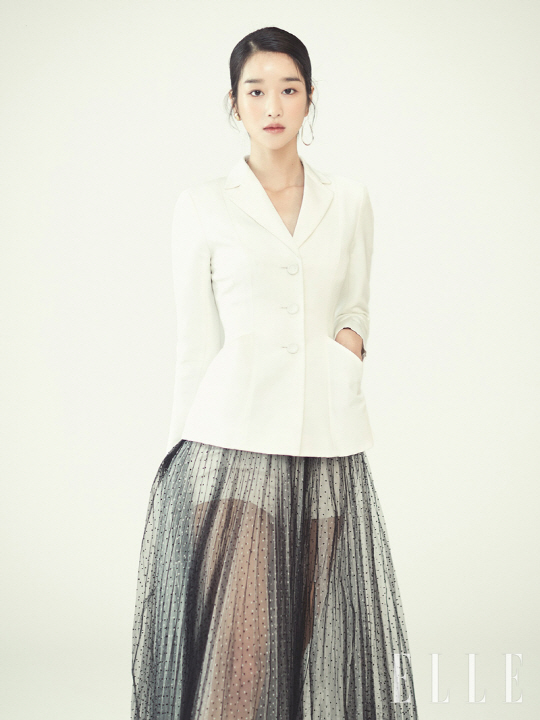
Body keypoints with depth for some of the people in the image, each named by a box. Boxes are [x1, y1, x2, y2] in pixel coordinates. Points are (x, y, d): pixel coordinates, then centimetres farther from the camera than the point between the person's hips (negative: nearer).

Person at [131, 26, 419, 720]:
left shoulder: (349, 199, 12)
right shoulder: (203, 205, 5)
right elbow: (195, 343, 5)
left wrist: (352, 333, 0)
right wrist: (182, 454, 3)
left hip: (328, 450, 3)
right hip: (232, 447, -3)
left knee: (324, 632, 5)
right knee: (232, 643, -6)